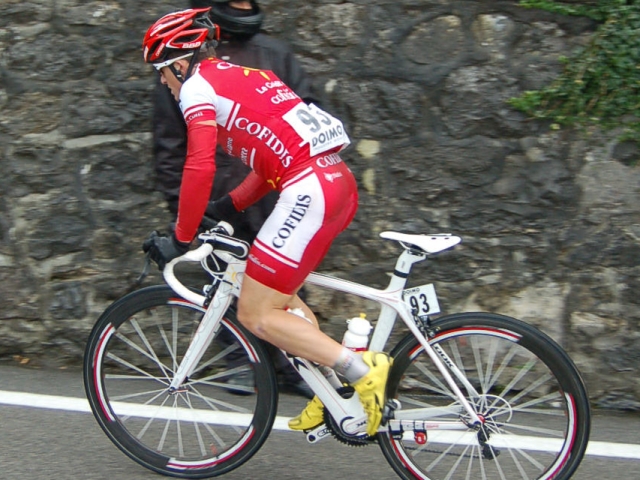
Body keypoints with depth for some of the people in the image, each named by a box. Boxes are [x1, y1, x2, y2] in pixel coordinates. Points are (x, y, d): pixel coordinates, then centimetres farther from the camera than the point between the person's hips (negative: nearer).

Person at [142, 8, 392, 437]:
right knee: (276, 296, 22)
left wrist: (180, 240, -2)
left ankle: (362, 370, -7)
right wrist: (227, 207, 25)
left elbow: (200, 168, -11)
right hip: (339, 182, 9)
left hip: (309, 192, -9)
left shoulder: (198, 85, 1)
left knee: (256, 314, -1)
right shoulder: (244, 75, 27)